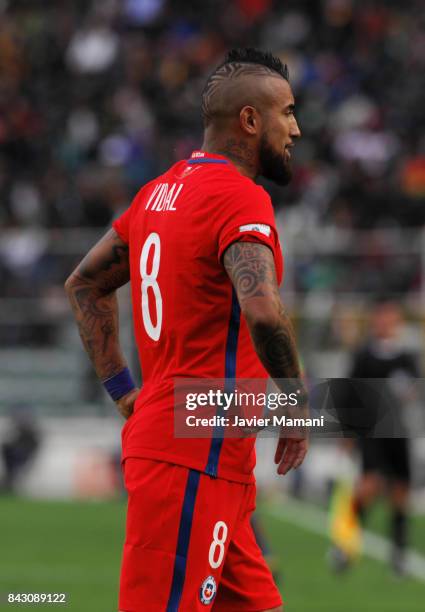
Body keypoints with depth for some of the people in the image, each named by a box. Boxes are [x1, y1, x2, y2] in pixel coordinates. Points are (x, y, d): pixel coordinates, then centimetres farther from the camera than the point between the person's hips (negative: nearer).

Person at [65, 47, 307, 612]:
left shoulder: (160, 191, 14)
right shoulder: (240, 197, -13)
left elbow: (85, 285, 23)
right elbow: (264, 313, -29)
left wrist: (122, 390, 21)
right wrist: (296, 408, -14)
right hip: (198, 456, -9)